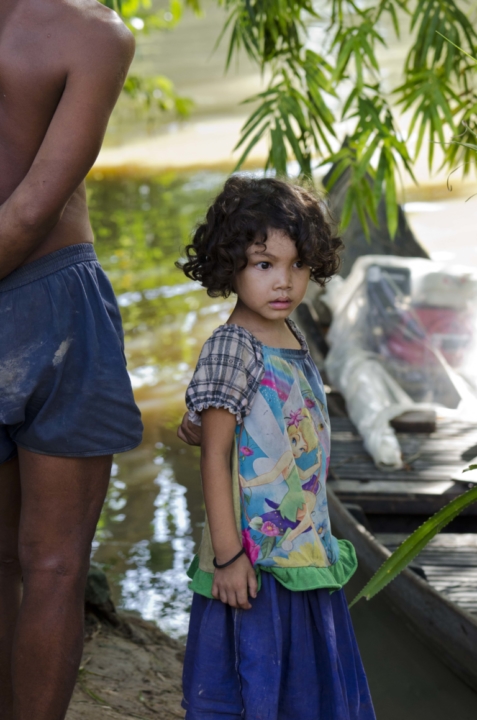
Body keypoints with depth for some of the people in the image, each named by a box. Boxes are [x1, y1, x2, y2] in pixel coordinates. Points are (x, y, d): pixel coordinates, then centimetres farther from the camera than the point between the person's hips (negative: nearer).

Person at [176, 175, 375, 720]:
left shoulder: (293, 341, 8)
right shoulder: (231, 350, -15)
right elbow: (214, 455, -16)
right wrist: (227, 553, -18)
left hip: (305, 555, 8)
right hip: (253, 563, -8)